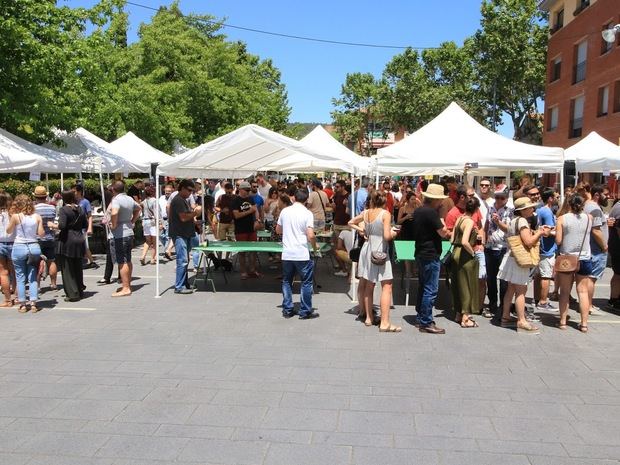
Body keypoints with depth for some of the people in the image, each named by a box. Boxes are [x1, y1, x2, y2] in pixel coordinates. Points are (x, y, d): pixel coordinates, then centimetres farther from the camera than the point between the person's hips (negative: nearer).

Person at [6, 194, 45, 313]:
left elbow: (9, 231, 4)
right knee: (33, 277, 8)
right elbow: (41, 234, 0)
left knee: (20, 278, 7)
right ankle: (33, 304, 5)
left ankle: (23, 304, 10)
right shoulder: (37, 217, -1)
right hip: (34, 247, 2)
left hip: (19, 248, -2)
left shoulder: (15, 216, -9)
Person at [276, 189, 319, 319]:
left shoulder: (285, 211, 4)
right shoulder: (307, 213, -9)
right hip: (302, 255, -4)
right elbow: (310, 236, -16)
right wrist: (315, 246, 2)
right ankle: (305, 311, 11)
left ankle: (287, 310, 18)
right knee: (306, 282, 8)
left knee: (286, 282, 15)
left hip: (287, 254, 4)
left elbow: (278, 230, 16)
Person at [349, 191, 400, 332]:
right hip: (380, 251, -7)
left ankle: (369, 318, 25)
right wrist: (393, 233, 1)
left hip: (367, 250, 7)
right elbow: (387, 236, -19)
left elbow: (351, 223, 21)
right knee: (387, 287, -3)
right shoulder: (386, 214, -12)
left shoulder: (365, 213, 5)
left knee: (369, 286, 16)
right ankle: (385, 323, -6)